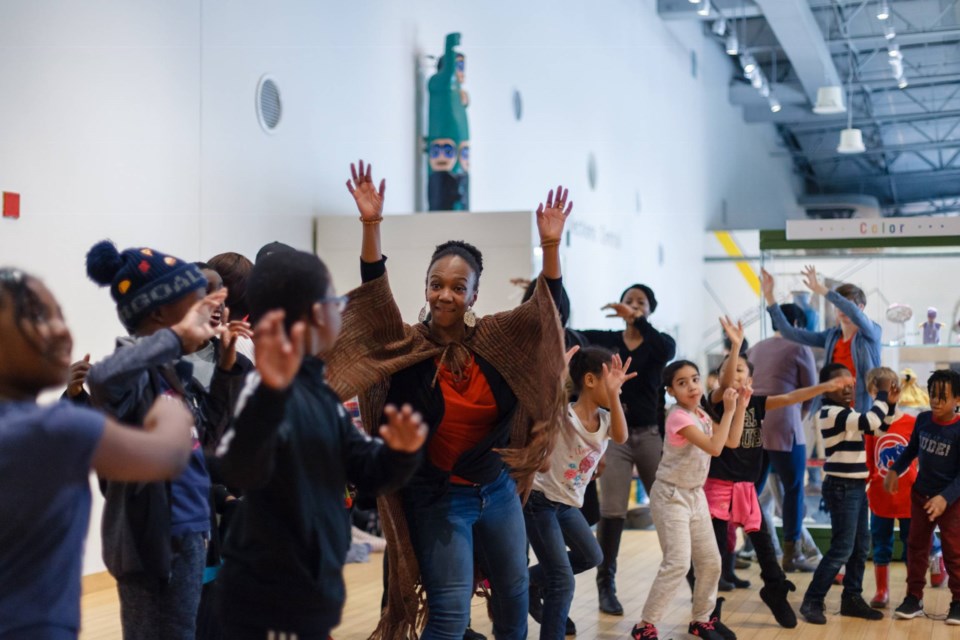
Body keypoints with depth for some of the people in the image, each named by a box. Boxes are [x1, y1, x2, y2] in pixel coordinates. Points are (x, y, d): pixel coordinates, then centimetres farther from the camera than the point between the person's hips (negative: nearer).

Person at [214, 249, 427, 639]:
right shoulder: (270, 388, -21)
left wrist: (400, 452, -12)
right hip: (270, 609, -10)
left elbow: (367, 472, 10)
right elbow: (242, 471, -39)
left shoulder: (321, 393, 10)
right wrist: (270, 393, -55)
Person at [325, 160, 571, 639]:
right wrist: (371, 225, -37)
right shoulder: (409, 345, -13)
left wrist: (551, 245, -23)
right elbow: (375, 294, -24)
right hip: (437, 498, -4)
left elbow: (547, 308, -10)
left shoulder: (493, 340, -6)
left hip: (497, 489, 4)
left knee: (514, 597, 19)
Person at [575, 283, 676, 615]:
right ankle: (606, 587, 6)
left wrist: (636, 320, -30)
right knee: (611, 511, -3)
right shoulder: (606, 340, 4)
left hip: (650, 434, 0)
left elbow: (667, 352, -22)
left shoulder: (658, 342, 3)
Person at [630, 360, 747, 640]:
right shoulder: (679, 417, -20)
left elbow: (731, 441, 8)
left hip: (696, 495, 8)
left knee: (710, 561, 11)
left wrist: (740, 408, 1)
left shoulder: (702, 414, 6)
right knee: (678, 562, -17)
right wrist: (728, 411, -24)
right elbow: (714, 447, -28)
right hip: (671, 496, -8)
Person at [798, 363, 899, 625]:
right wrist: (881, 393, -15)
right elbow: (871, 421, -28)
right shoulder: (831, 412, -17)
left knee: (860, 546, 12)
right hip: (842, 488, -10)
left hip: (856, 487, 10)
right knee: (842, 548, -8)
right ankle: (812, 602, -2)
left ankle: (852, 598, 20)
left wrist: (890, 404, 2)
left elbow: (880, 426, 19)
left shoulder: (848, 413, 14)